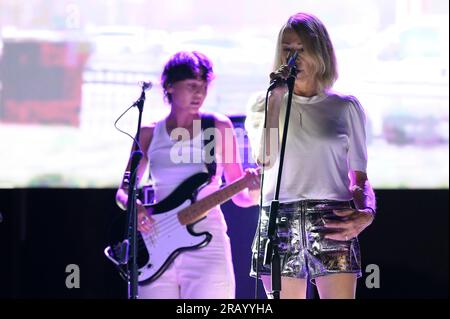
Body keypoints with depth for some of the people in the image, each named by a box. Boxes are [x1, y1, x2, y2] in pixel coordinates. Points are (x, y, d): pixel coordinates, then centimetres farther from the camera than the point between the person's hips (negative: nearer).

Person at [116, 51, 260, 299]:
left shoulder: (219, 127, 5)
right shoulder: (149, 134, 11)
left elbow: (240, 196, 6)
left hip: (206, 243, -2)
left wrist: (252, 190, -17)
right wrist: (133, 206, -7)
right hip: (157, 247, 2)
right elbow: (123, 191, 16)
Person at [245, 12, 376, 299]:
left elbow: (360, 176, 11)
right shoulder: (263, 104, 14)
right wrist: (277, 97, -2)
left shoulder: (346, 107, 12)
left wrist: (366, 213, -10)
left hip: (332, 225, -1)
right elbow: (265, 158, -4)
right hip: (279, 224, 1)